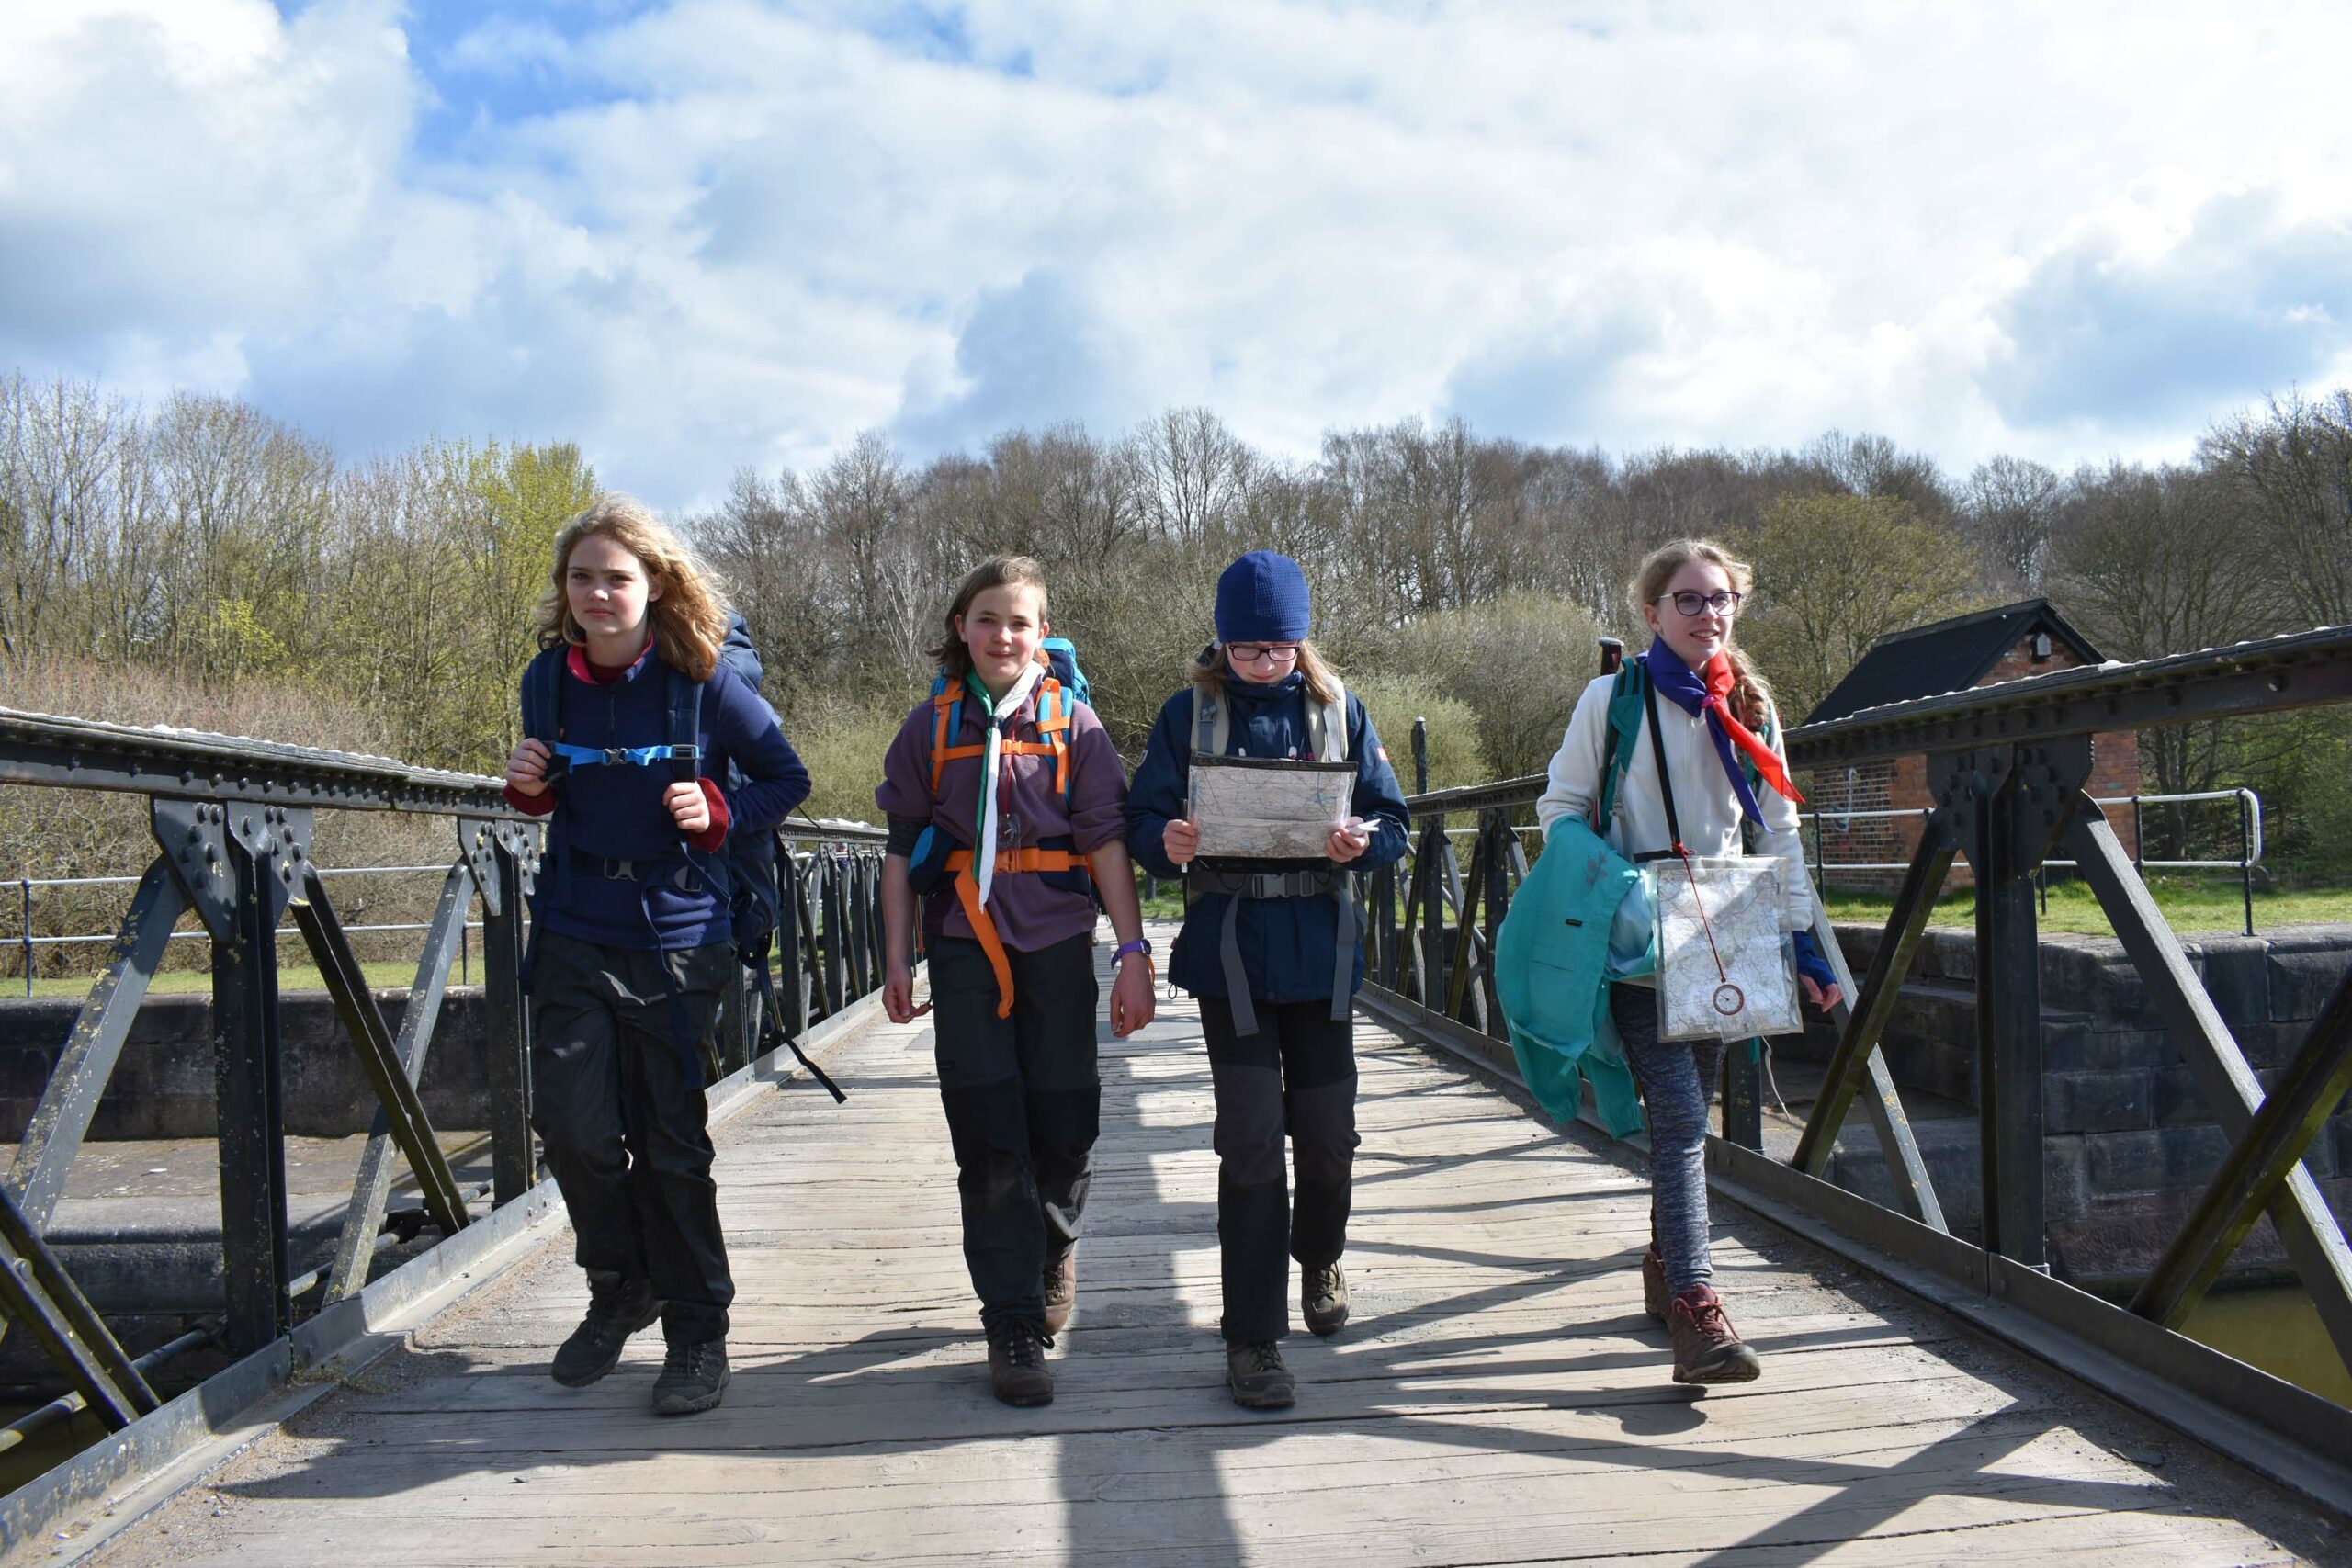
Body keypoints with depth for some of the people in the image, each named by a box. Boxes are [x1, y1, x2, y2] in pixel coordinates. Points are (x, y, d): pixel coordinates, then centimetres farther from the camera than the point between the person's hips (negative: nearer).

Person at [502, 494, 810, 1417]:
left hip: (677, 936, -3)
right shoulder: (548, 680, 3)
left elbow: (787, 782, 2)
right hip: (573, 935, 3)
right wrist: (528, 789, -4)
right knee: (572, 1124, -4)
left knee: (671, 1141, 3)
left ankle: (697, 1332, 19)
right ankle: (618, 1290, 23)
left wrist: (720, 813, -16)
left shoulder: (704, 682, -9)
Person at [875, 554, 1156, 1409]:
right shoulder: (934, 724, 8)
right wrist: (897, 959, 5)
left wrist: (1134, 954, -5)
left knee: (1065, 1127, 2)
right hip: (964, 946, 0)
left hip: (1056, 944, 0)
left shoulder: (1072, 720, 5)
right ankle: (1013, 1324, 5)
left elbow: (1107, 840, 1)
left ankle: (1054, 1245, 34)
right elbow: (903, 849, 10)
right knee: (989, 1137, -4)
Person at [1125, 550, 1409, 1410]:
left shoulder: (1336, 708, 6)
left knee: (1328, 1133, 9)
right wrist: (1168, 843, -23)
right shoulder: (1190, 712, 2)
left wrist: (1362, 843, -17)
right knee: (1252, 1138, -5)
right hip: (1230, 949, -2)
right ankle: (1252, 1338, 6)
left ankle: (1319, 1260, 41)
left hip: (1320, 947, 2)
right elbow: (1142, 822, 0)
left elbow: (1391, 820, 5)